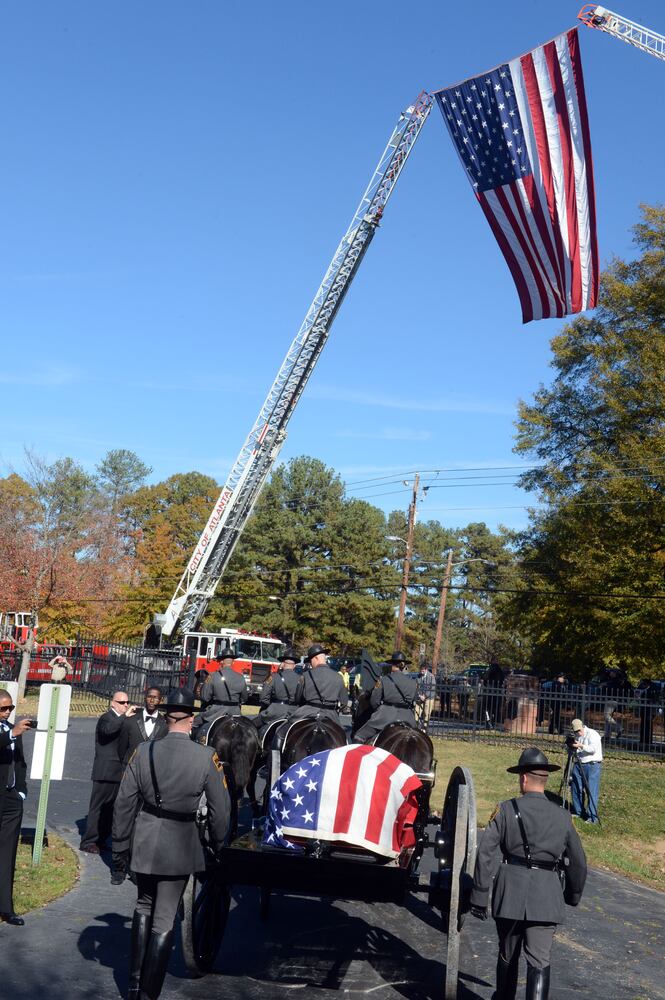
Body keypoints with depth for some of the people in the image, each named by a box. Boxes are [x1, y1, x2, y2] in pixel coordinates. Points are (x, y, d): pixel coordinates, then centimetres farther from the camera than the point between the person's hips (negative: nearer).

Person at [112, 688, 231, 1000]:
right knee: (164, 920, 10)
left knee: (144, 907, 24)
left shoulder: (143, 752, -8)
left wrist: (120, 847, 10)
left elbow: (124, 804, -2)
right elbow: (220, 809, -6)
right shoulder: (207, 757, -13)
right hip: (180, 846, -2)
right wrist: (218, 846, 11)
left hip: (144, 842, 3)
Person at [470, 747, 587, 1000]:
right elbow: (578, 862, 10)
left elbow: (486, 855, -9)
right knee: (539, 961, 1)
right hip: (547, 897, 0)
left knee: (507, 955, 20)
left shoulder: (505, 810, -5)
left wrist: (479, 896, -3)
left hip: (510, 893, 0)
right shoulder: (563, 817, 2)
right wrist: (573, 894, 27)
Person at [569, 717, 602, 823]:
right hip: (579, 765, 7)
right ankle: (578, 812, 21)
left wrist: (581, 746, -25)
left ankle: (593, 816, -7)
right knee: (576, 788, 8)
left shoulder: (592, 734, -8)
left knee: (591, 791, -8)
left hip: (592, 765, -7)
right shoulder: (577, 736, 14)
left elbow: (594, 749, -21)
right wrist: (572, 747, 7)